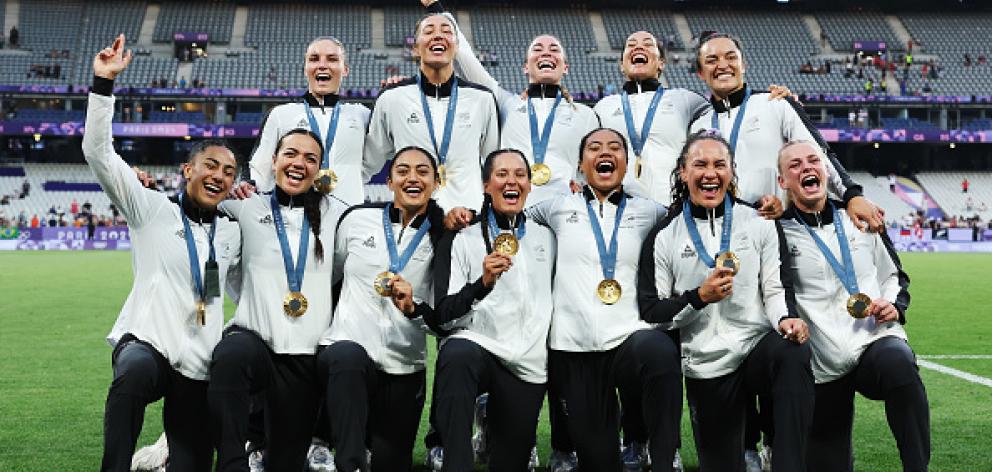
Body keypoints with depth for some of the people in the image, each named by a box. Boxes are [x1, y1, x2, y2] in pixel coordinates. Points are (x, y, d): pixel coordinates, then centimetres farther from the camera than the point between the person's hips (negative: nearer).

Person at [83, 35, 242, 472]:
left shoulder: (232, 232, 16)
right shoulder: (151, 209, 4)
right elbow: (98, 153, -5)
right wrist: (103, 83, -11)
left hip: (202, 363, 5)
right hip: (146, 338, -4)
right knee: (136, 371, -41)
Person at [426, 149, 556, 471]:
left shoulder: (546, 237, 13)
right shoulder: (461, 240, 1)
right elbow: (443, 317, -8)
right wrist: (483, 282, -21)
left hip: (529, 365, 4)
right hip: (476, 345, -4)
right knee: (458, 355, -38)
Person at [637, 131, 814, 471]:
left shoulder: (760, 224, 5)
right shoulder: (664, 237, 2)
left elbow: (776, 288, 1)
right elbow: (650, 311, 0)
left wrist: (785, 320, -20)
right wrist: (699, 297, -15)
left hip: (758, 348, 0)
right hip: (706, 367, 1)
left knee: (794, 352, -36)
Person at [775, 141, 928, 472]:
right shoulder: (779, 231, 3)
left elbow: (893, 276, 25)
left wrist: (895, 306, 4)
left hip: (877, 340, 1)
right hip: (823, 366, -1)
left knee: (897, 361, -37)